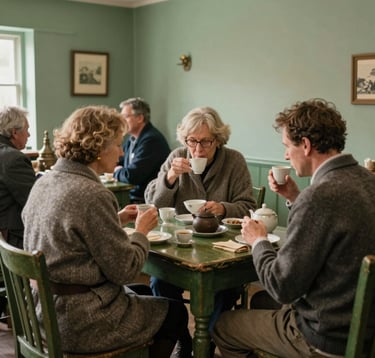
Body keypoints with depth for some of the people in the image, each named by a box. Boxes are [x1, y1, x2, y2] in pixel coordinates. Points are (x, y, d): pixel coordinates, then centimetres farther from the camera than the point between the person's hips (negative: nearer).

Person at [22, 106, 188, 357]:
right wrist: (141, 231, -3)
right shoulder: (93, 195, -25)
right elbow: (125, 270, -20)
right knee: (176, 312, 13)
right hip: (78, 325, -9)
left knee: (144, 293, 29)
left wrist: (116, 221, 8)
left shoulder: (44, 182, 2)